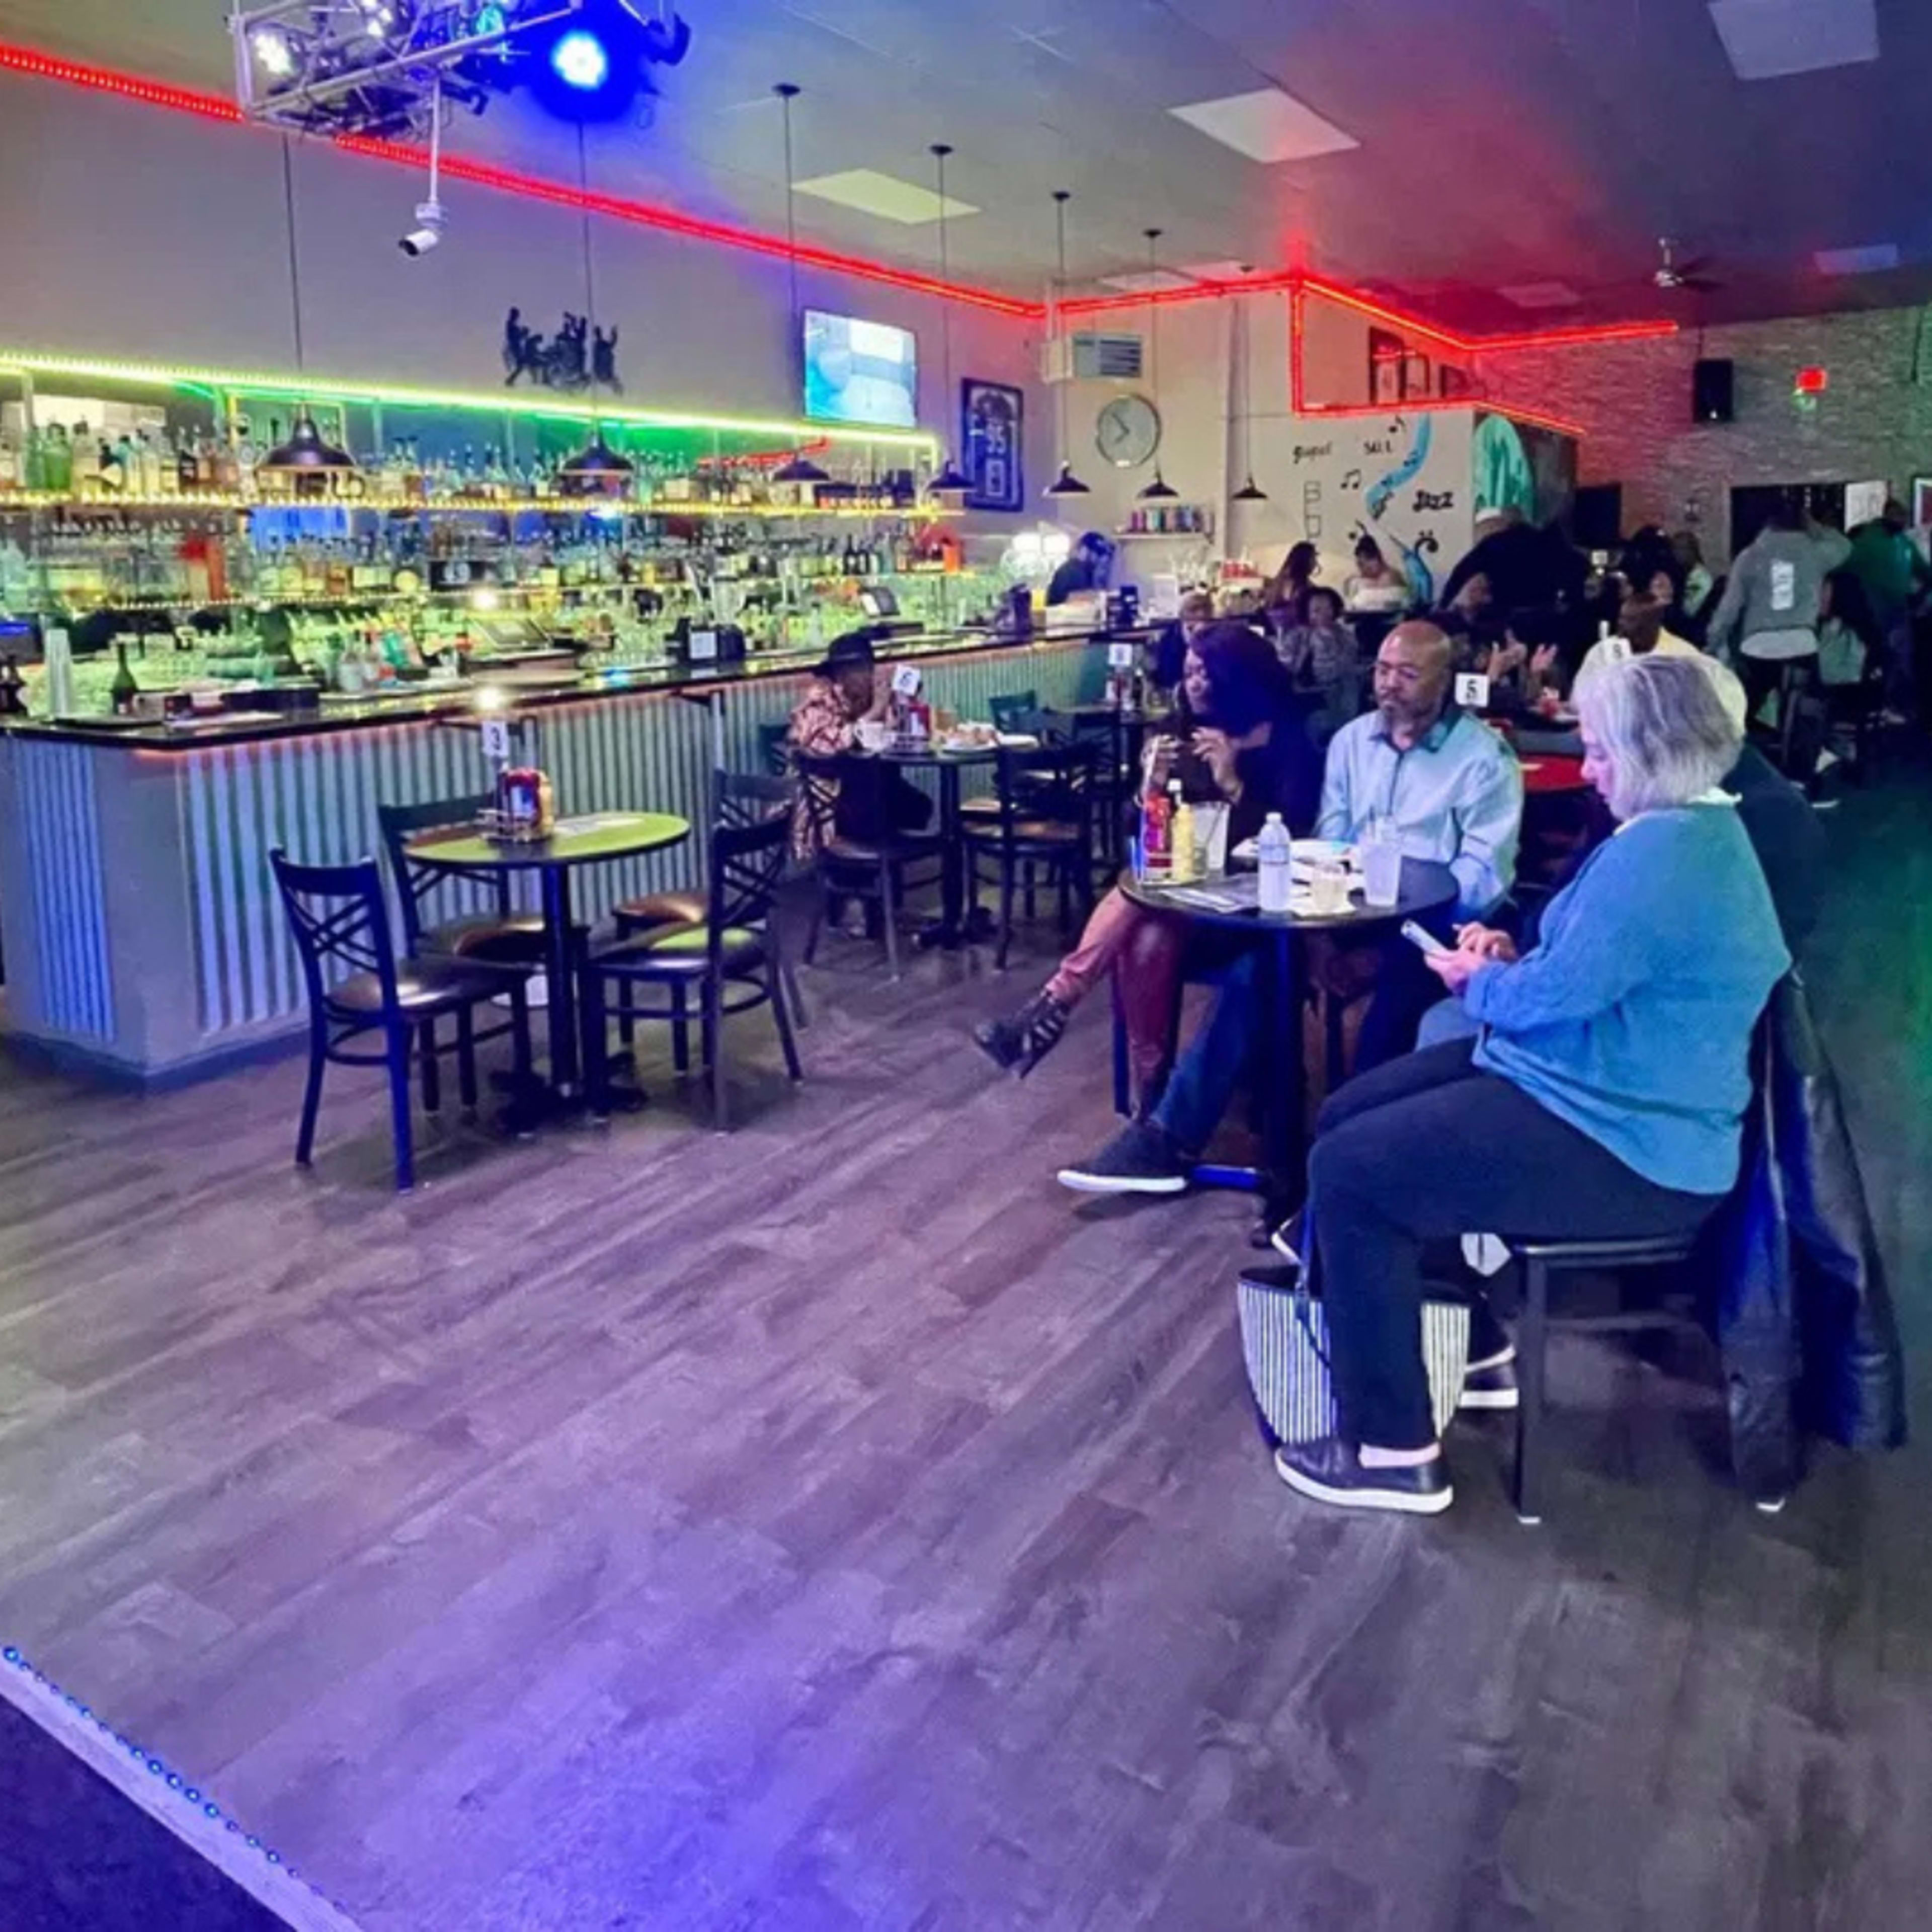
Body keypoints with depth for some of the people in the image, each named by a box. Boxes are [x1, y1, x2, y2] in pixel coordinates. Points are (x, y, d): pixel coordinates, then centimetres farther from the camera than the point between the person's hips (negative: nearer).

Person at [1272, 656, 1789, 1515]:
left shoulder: (1662, 852, -24)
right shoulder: (1691, 829, 12)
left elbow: (1552, 995, -23)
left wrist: (1478, 982, -2)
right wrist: (1512, 958, 7)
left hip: (1618, 1146, -11)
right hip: (1607, 1093, 11)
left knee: (1348, 1172, -14)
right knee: (1349, 1117, 11)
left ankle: (1392, 1450, -3)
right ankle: (1471, 1348, 25)